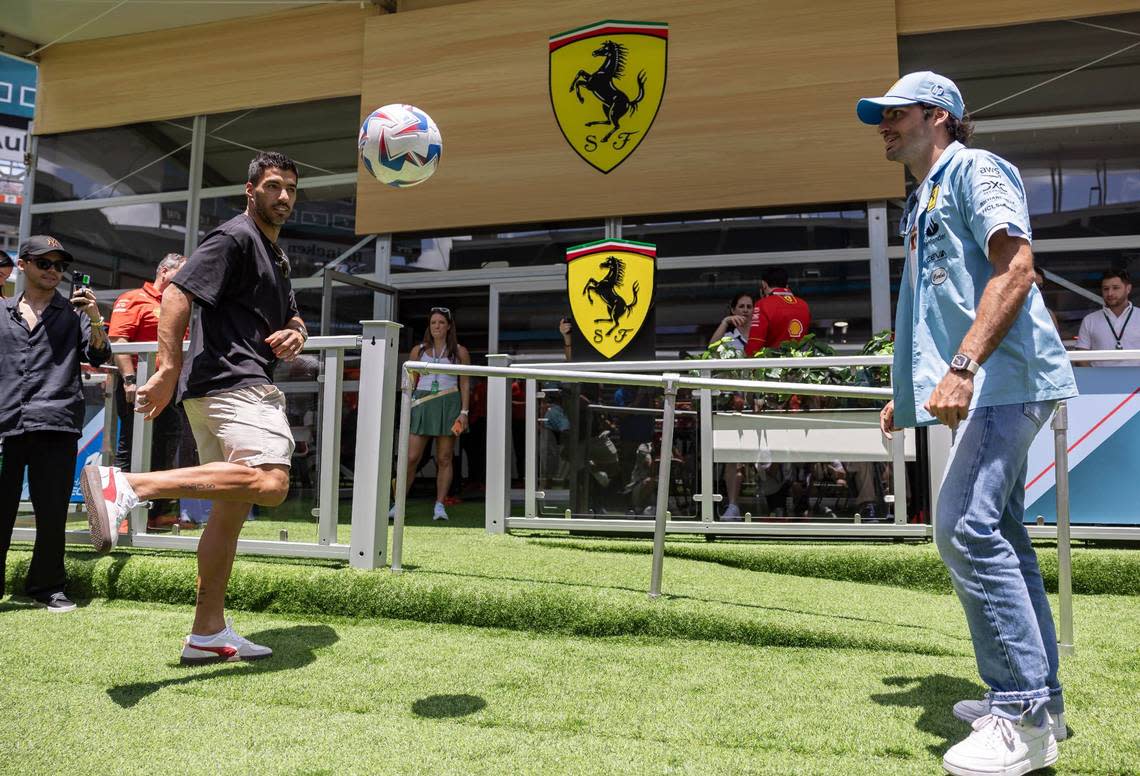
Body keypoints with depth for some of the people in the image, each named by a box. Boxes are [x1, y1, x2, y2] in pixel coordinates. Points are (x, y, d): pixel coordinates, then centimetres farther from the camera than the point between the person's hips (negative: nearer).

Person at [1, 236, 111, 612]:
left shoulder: (73, 312, 11)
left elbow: (98, 357, 0)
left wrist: (94, 319, -15)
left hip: (55, 426, -1)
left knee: (52, 513, 2)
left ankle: (47, 586, 15)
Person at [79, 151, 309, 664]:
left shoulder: (275, 256, 26)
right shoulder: (234, 237, -3)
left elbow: (291, 316, 32)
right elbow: (177, 295, -14)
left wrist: (295, 334, 7)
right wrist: (169, 369, -25)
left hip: (250, 386, 10)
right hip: (231, 381, -10)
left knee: (231, 510, 10)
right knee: (269, 482, -30)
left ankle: (208, 633, 17)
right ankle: (125, 486, -31)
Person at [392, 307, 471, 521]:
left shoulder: (459, 352, 8)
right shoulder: (418, 351, 12)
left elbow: (465, 384, 6)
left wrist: (464, 412, -3)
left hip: (448, 406, -1)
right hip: (421, 405, 1)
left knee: (444, 459, 1)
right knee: (411, 457, -5)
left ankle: (440, 505, 7)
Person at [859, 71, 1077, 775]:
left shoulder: (974, 168, -2)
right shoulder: (923, 202, 25)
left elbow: (1016, 267, -18)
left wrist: (963, 367, -28)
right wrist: (911, 390, 28)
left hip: (1002, 375, -10)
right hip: (981, 386, 10)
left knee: (966, 527, -19)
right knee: (998, 533, 11)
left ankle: (1025, 718, -11)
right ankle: (1040, 700, 21)